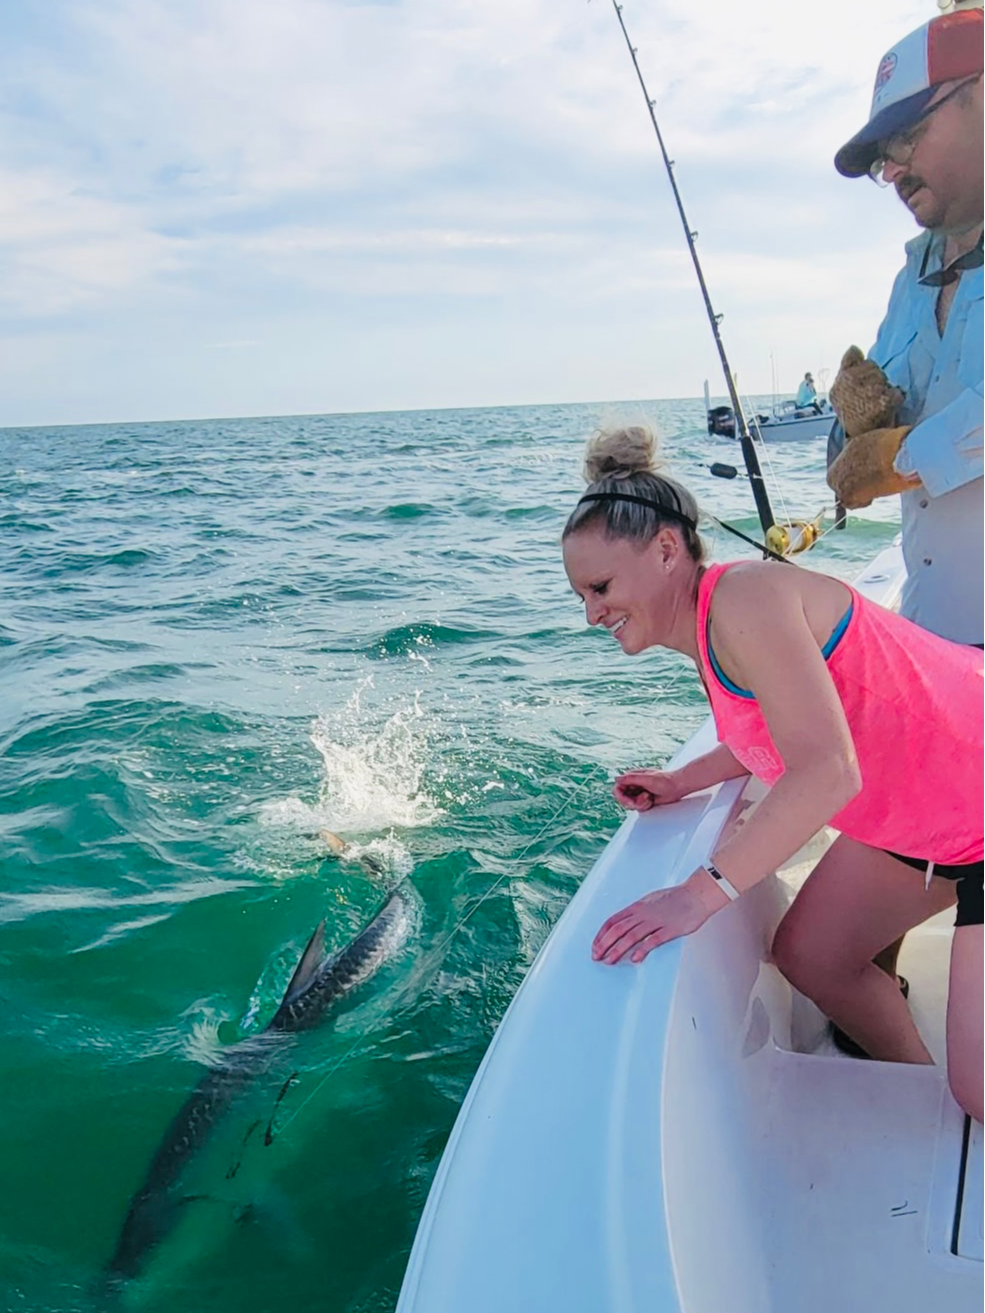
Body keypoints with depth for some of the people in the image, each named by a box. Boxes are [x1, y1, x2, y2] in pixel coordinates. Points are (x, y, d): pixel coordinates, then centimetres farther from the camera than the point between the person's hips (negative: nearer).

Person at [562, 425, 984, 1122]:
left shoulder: (744, 599, -27)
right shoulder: (705, 625, 4)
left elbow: (827, 771, -36)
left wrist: (701, 893, -36)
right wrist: (684, 781, 5)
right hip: (917, 813, 10)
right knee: (809, 956, 14)